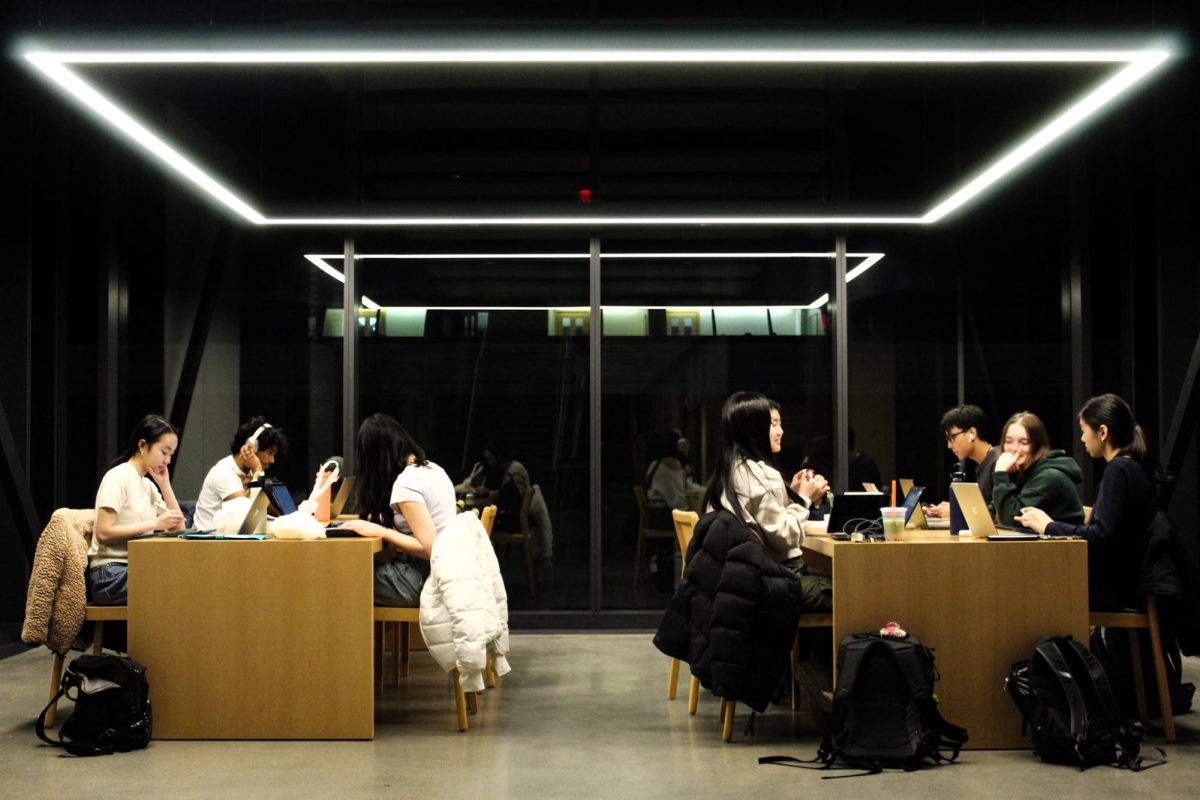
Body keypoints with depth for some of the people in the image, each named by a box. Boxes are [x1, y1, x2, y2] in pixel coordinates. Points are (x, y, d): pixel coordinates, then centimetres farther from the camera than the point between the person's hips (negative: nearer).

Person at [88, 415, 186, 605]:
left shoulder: (148, 485, 15)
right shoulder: (118, 477, -8)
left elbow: (178, 528, 11)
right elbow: (103, 533, -19)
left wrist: (165, 485, 6)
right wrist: (154, 523, -20)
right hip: (110, 575, -8)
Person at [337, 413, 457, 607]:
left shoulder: (405, 485, -16)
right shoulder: (431, 468, 10)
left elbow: (429, 547, -21)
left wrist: (381, 532, -16)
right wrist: (382, 520, 13)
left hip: (426, 578, -9)